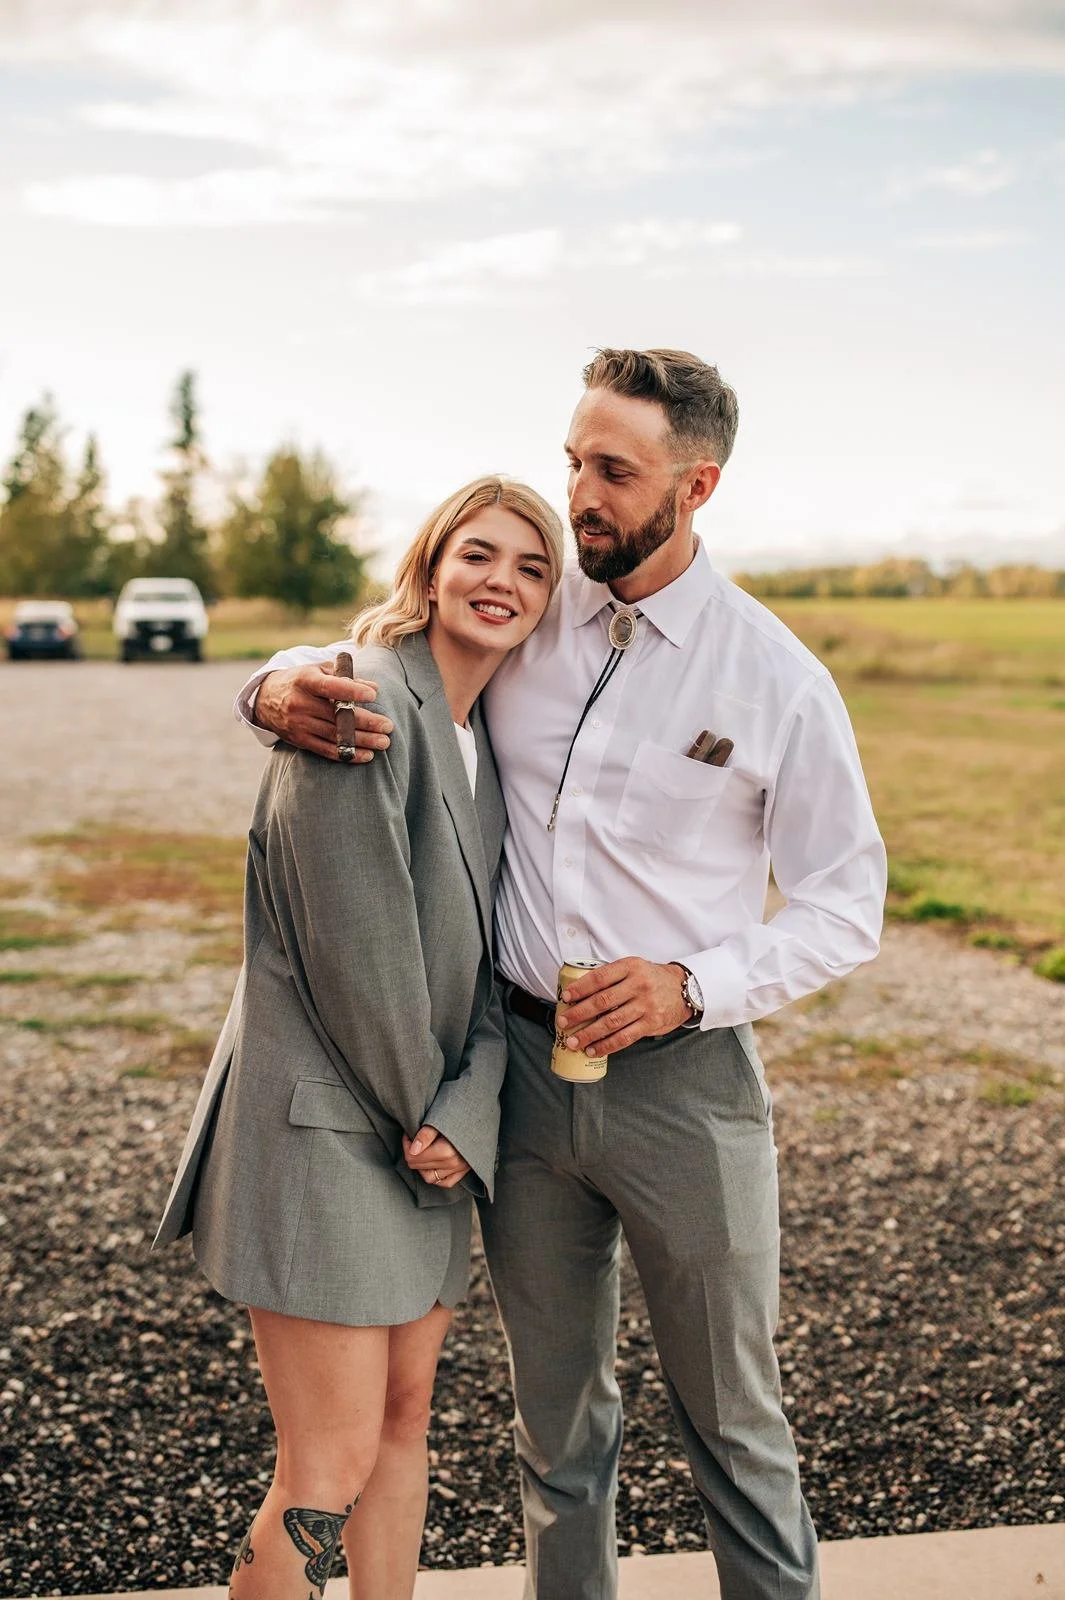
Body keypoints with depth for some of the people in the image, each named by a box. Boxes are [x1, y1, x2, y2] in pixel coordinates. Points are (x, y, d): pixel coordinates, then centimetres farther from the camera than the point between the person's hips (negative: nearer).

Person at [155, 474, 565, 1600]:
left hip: (424, 1130, 9)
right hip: (327, 1121, -9)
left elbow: (493, 956, 7)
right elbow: (356, 937, -18)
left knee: (405, 1420, 17)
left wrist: (466, 1115, -8)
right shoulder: (366, 702, -15)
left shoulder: (496, 739, 11)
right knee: (329, 1471, -4)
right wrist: (420, 1112, -7)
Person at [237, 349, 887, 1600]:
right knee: (555, 1414, 18)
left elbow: (846, 902, -2)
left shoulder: (776, 678, -6)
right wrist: (279, 686, -12)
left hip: (683, 1077, -3)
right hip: (521, 1062, 3)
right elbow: (363, 666, 13)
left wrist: (694, 985, -18)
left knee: (732, 1419, 13)